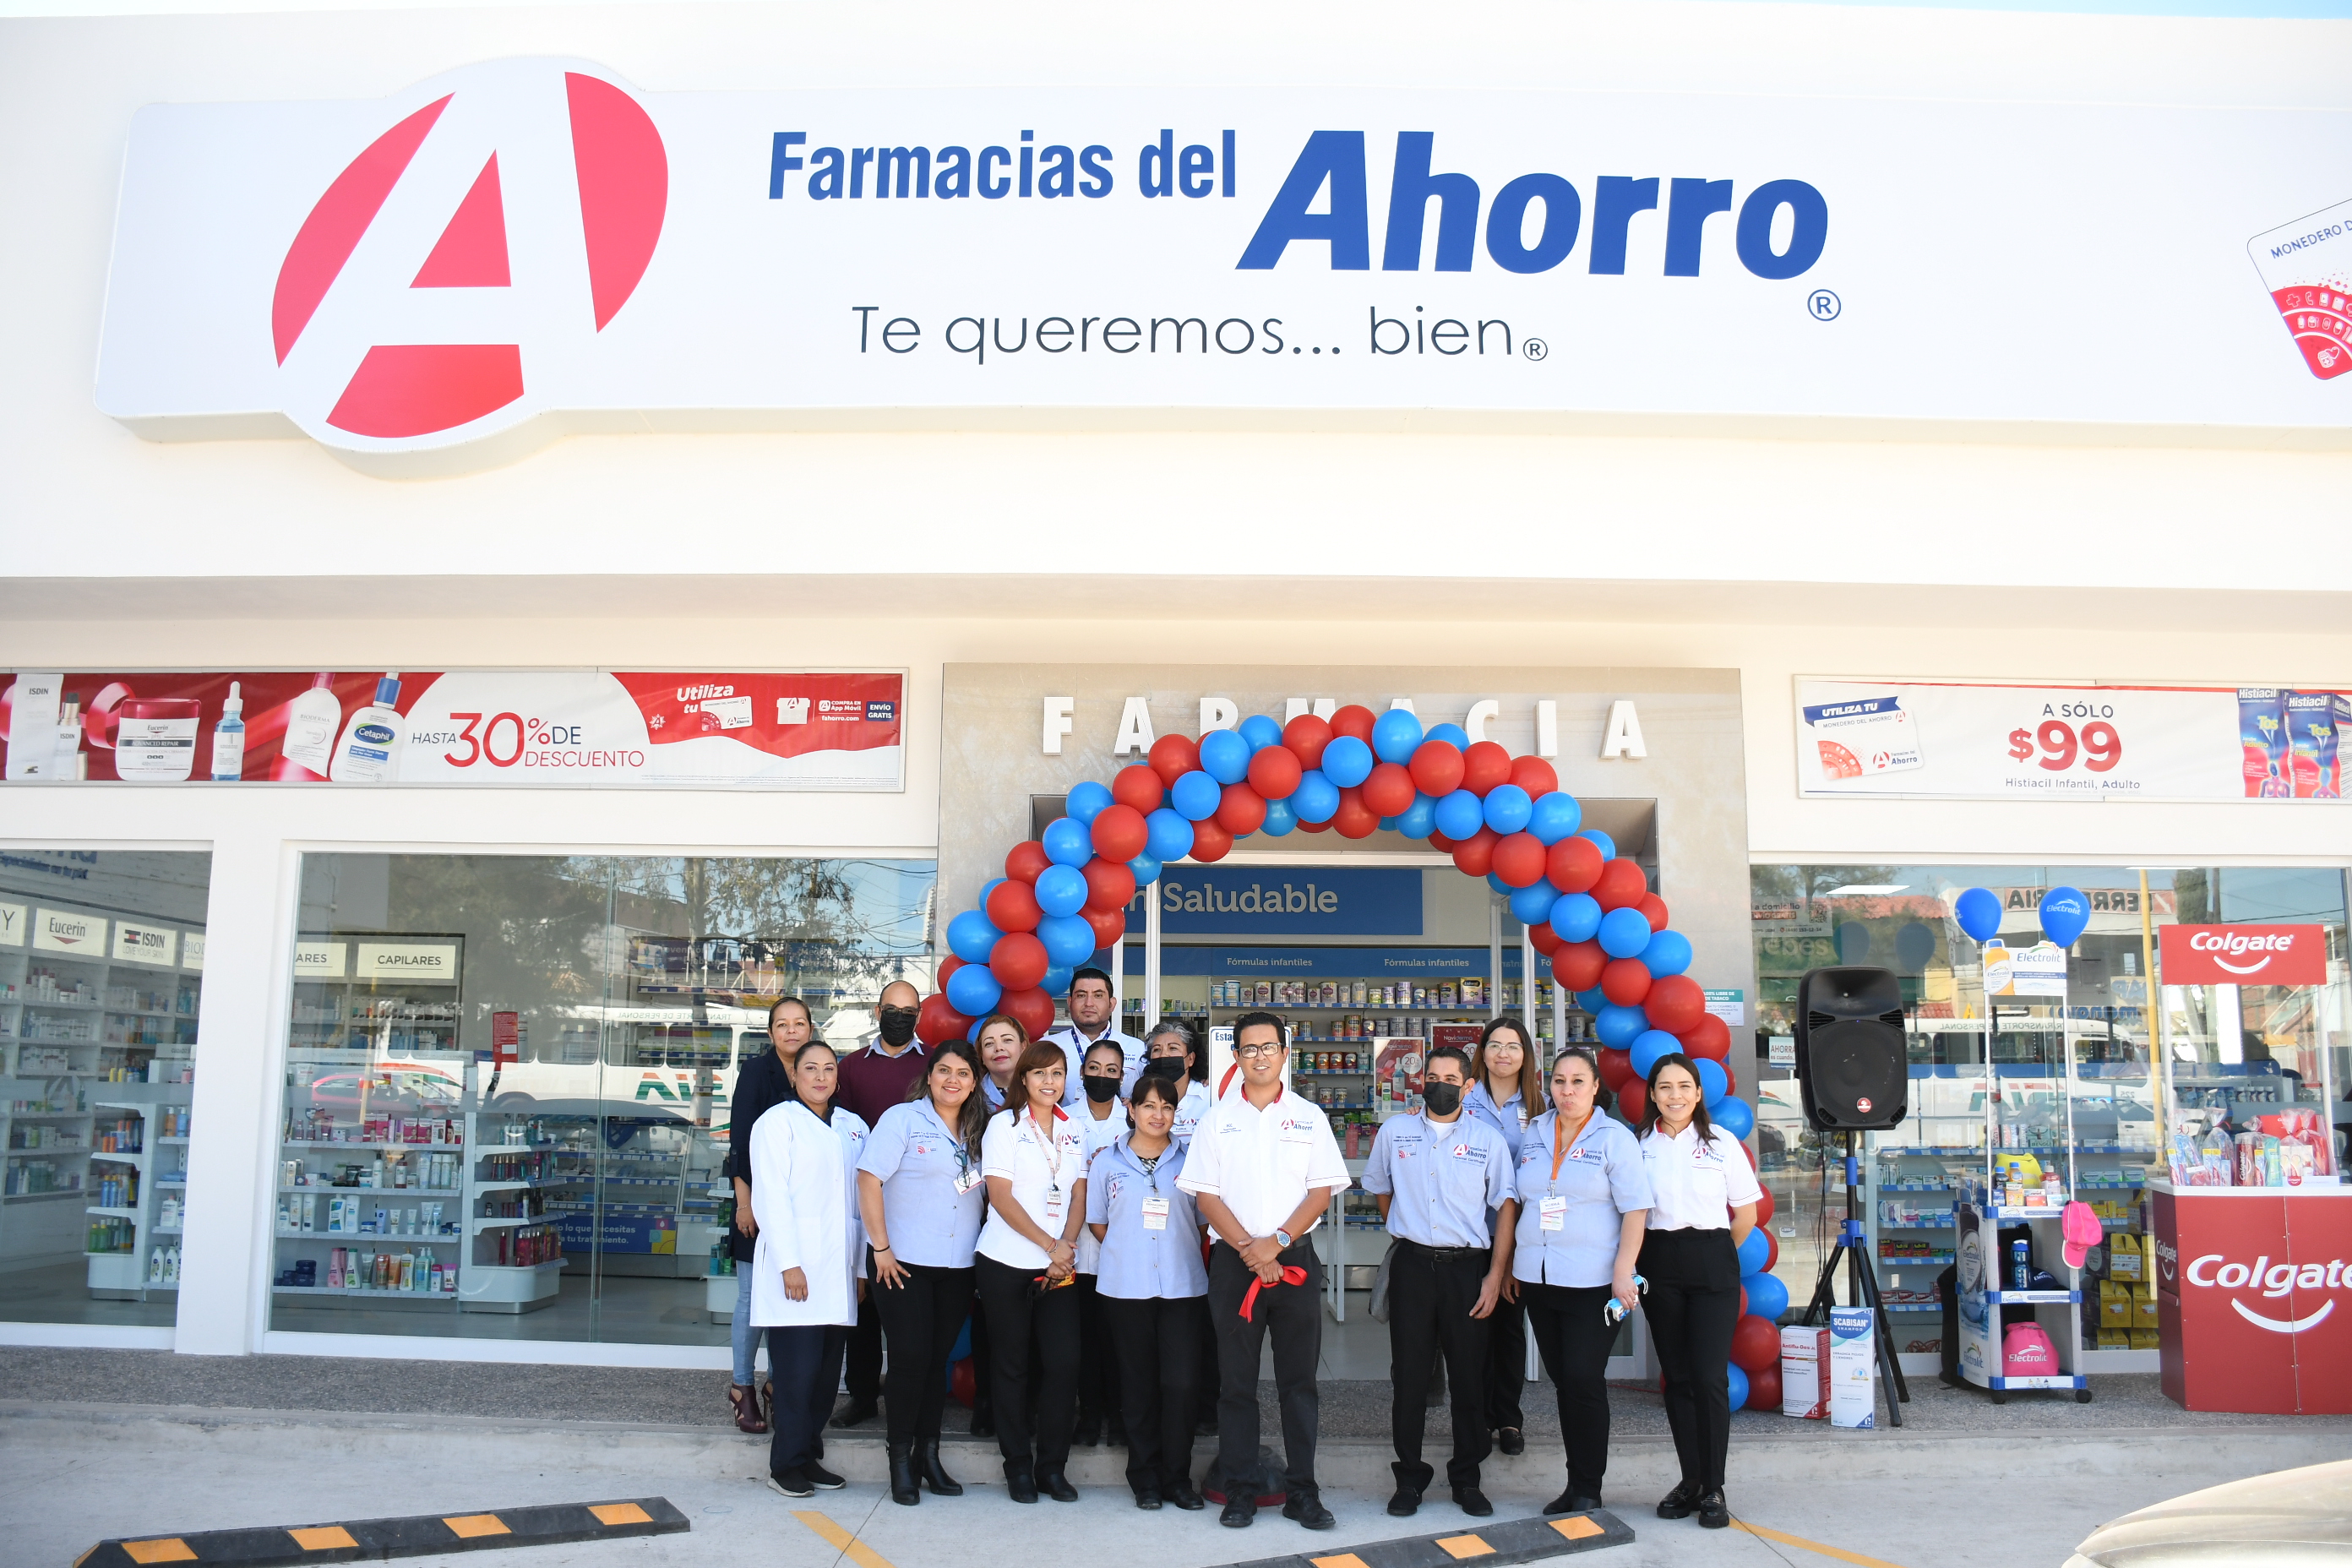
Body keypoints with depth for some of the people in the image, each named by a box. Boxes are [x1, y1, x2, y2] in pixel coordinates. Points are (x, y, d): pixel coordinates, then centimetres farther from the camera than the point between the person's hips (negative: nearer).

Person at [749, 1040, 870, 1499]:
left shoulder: (854, 1128, 16)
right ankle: (786, 1466, 3)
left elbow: (864, 1198, 14)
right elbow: (771, 1197, -7)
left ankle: (808, 1456, 17)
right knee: (798, 1370, -7)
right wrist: (789, 1263, -15)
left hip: (839, 1272, 5)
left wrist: (864, 1265, 9)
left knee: (827, 1371, 7)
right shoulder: (777, 1122, 1)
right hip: (795, 1271, -5)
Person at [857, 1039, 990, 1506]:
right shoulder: (903, 1118, -5)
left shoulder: (978, 1131, 10)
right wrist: (881, 1248, -13)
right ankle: (900, 1458, 10)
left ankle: (928, 1454, 20)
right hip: (904, 1261, -4)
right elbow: (869, 1178, -11)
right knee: (910, 1358, -4)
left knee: (938, 1360, 9)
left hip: (957, 1267, 5)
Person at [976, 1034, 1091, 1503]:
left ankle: (1051, 1466, 10)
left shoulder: (1074, 1131, 11)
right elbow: (1001, 1197, -9)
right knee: (1012, 1365, 4)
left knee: (1064, 1362, -3)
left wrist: (1067, 1245, -9)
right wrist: (1049, 1245, -13)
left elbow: (1078, 1196, 9)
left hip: (1059, 1268, 3)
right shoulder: (1005, 1125, -2)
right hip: (1006, 1264, -3)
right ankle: (1018, 1465, 16)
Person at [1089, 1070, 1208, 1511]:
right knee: (1139, 1384, 5)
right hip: (1126, 1288, 0)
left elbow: (1204, 1220, 10)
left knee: (1181, 1383, -5)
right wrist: (1127, 1251, 5)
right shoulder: (1107, 1162, 6)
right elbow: (1096, 1221, 12)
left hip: (1182, 1287, 0)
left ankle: (1177, 1478, 9)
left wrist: (1184, 1254, 2)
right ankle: (1145, 1478, 16)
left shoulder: (1188, 1161, 6)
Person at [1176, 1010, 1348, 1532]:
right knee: (1236, 1382, 4)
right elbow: (1206, 1195, 1)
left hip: (1295, 1259, 0)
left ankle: (1302, 1491, 11)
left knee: (1298, 1381, 3)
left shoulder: (1309, 1116, 6)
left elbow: (1322, 1190, 1)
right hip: (1233, 1260, 0)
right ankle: (1239, 1492, 12)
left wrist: (1276, 1242, -10)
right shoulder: (1218, 1118, 5)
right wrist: (1248, 1249, -10)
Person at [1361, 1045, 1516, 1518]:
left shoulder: (1489, 1141, 2)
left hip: (1468, 1268, -1)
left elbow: (1505, 1208, 0)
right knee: (1408, 1375, 3)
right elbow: (1380, 1188, 21)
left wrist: (1495, 1276, -6)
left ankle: (1466, 1479, 17)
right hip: (1412, 1266, 1)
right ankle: (1409, 1478, 14)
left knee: (1469, 1376, 5)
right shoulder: (1394, 1132, 6)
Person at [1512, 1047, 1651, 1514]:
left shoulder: (1614, 1138, -3)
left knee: (1584, 1380, -6)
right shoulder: (1533, 1135, 11)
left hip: (1592, 1281, -5)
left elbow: (1636, 1209, -7)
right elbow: (1520, 1203, 19)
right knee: (1562, 1381, 10)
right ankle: (1575, 1484, 18)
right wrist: (1510, 1265, 15)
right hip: (1537, 1279, 5)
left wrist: (1623, 1273, -15)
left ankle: (1587, 1489, 6)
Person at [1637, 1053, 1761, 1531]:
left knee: (1710, 1377, -6)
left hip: (1712, 1263, -2)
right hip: (1659, 1264, 2)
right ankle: (1691, 1480, 16)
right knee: (1677, 1377, 7)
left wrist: (1714, 1255, 11)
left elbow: (1746, 1213, 6)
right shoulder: (1638, 1145, 4)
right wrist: (1647, 1256, 0)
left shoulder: (1721, 1143, 2)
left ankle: (1714, 1488, 2)